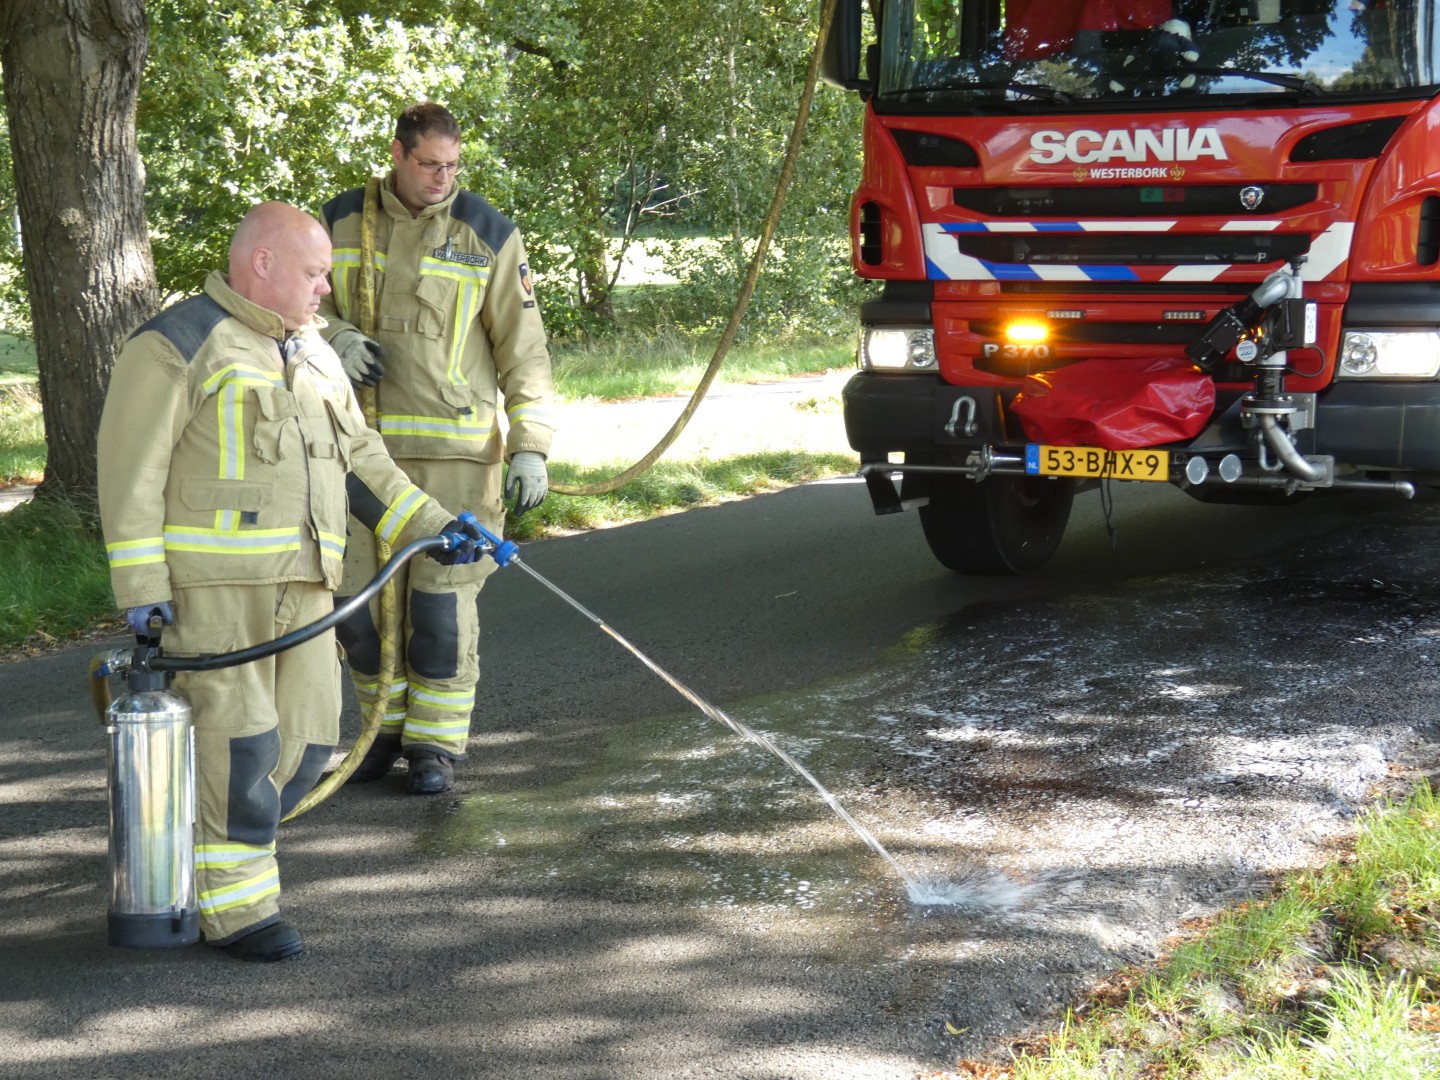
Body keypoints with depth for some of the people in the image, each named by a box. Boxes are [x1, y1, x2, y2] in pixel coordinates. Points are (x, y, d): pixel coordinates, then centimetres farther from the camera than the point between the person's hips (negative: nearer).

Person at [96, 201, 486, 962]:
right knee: (239, 742, -10)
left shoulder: (313, 356, 18)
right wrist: (139, 585, -14)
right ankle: (234, 907, -1)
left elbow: (359, 460, 21)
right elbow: (131, 467, -9)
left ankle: (206, 852, 25)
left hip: (300, 584, 7)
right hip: (211, 579, -7)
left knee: (303, 741, 5)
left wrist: (429, 526, 9)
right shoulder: (176, 346, -6)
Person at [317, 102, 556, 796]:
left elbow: (523, 348, 0)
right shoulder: (343, 221, 7)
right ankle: (387, 729, 24)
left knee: (442, 601, -3)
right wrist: (336, 337, -9)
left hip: (454, 450, -3)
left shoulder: (487, 234, -1)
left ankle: (436, 744, 10)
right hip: (361, 445, 3)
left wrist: (530, 447, -7)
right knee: (360, 596, 6)